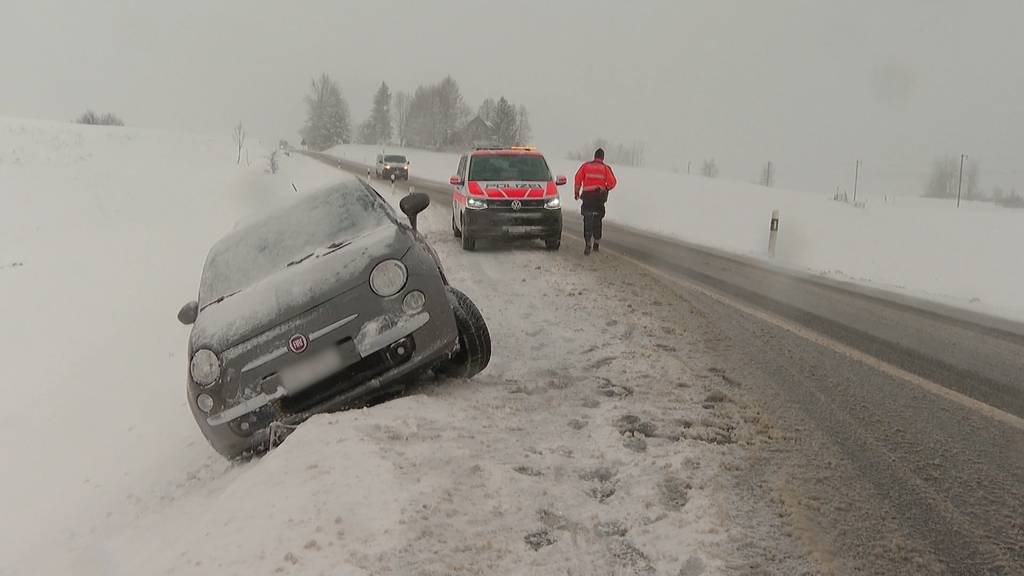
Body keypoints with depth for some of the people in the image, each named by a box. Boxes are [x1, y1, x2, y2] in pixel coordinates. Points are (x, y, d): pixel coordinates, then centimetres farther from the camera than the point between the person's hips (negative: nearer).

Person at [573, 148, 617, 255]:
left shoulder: (585, 166, 4)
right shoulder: (606, 168, 3)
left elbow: (578, 179, 0)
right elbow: (612, 182, -4)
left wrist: (576, 192, 11)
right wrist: (606, 188, 17)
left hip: (587, 195, -1)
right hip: (600, 197, 1)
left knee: (587, 221, -2)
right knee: (597, 220, 17)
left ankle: (588, 245, -14)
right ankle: (596, 244, 24)